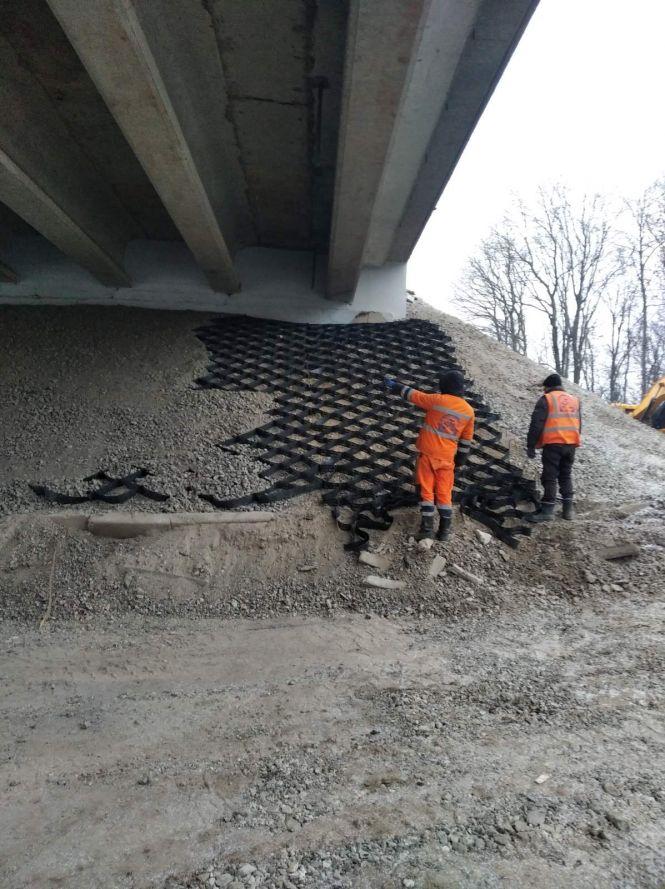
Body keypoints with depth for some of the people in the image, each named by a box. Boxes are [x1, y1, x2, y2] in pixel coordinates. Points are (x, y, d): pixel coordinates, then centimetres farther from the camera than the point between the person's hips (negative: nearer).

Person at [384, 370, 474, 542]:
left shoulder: (437, 399, -9)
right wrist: (460, 460, 19)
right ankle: (444, 531, 14)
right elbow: (466, 440, 9)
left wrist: (395, 386, 19)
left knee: (427, 491, 4)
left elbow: (412, 394, 3)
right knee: (444, 493, 12)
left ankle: (427, 529, 4)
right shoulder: (469, 411, 3)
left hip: (428, 453, -3)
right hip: (447, 457, 3)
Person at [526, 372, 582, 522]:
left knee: (549, 477, -4)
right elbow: (579, 424, 23)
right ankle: (568, 509, 16)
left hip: (553, 443, -6)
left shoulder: (546, 399, -1)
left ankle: (547, 510, -6)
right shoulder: (575, 400, 19)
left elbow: (536, 424, -8)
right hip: (571, 444, 6)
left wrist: (531, 445, -5)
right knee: (566, 476, 16)